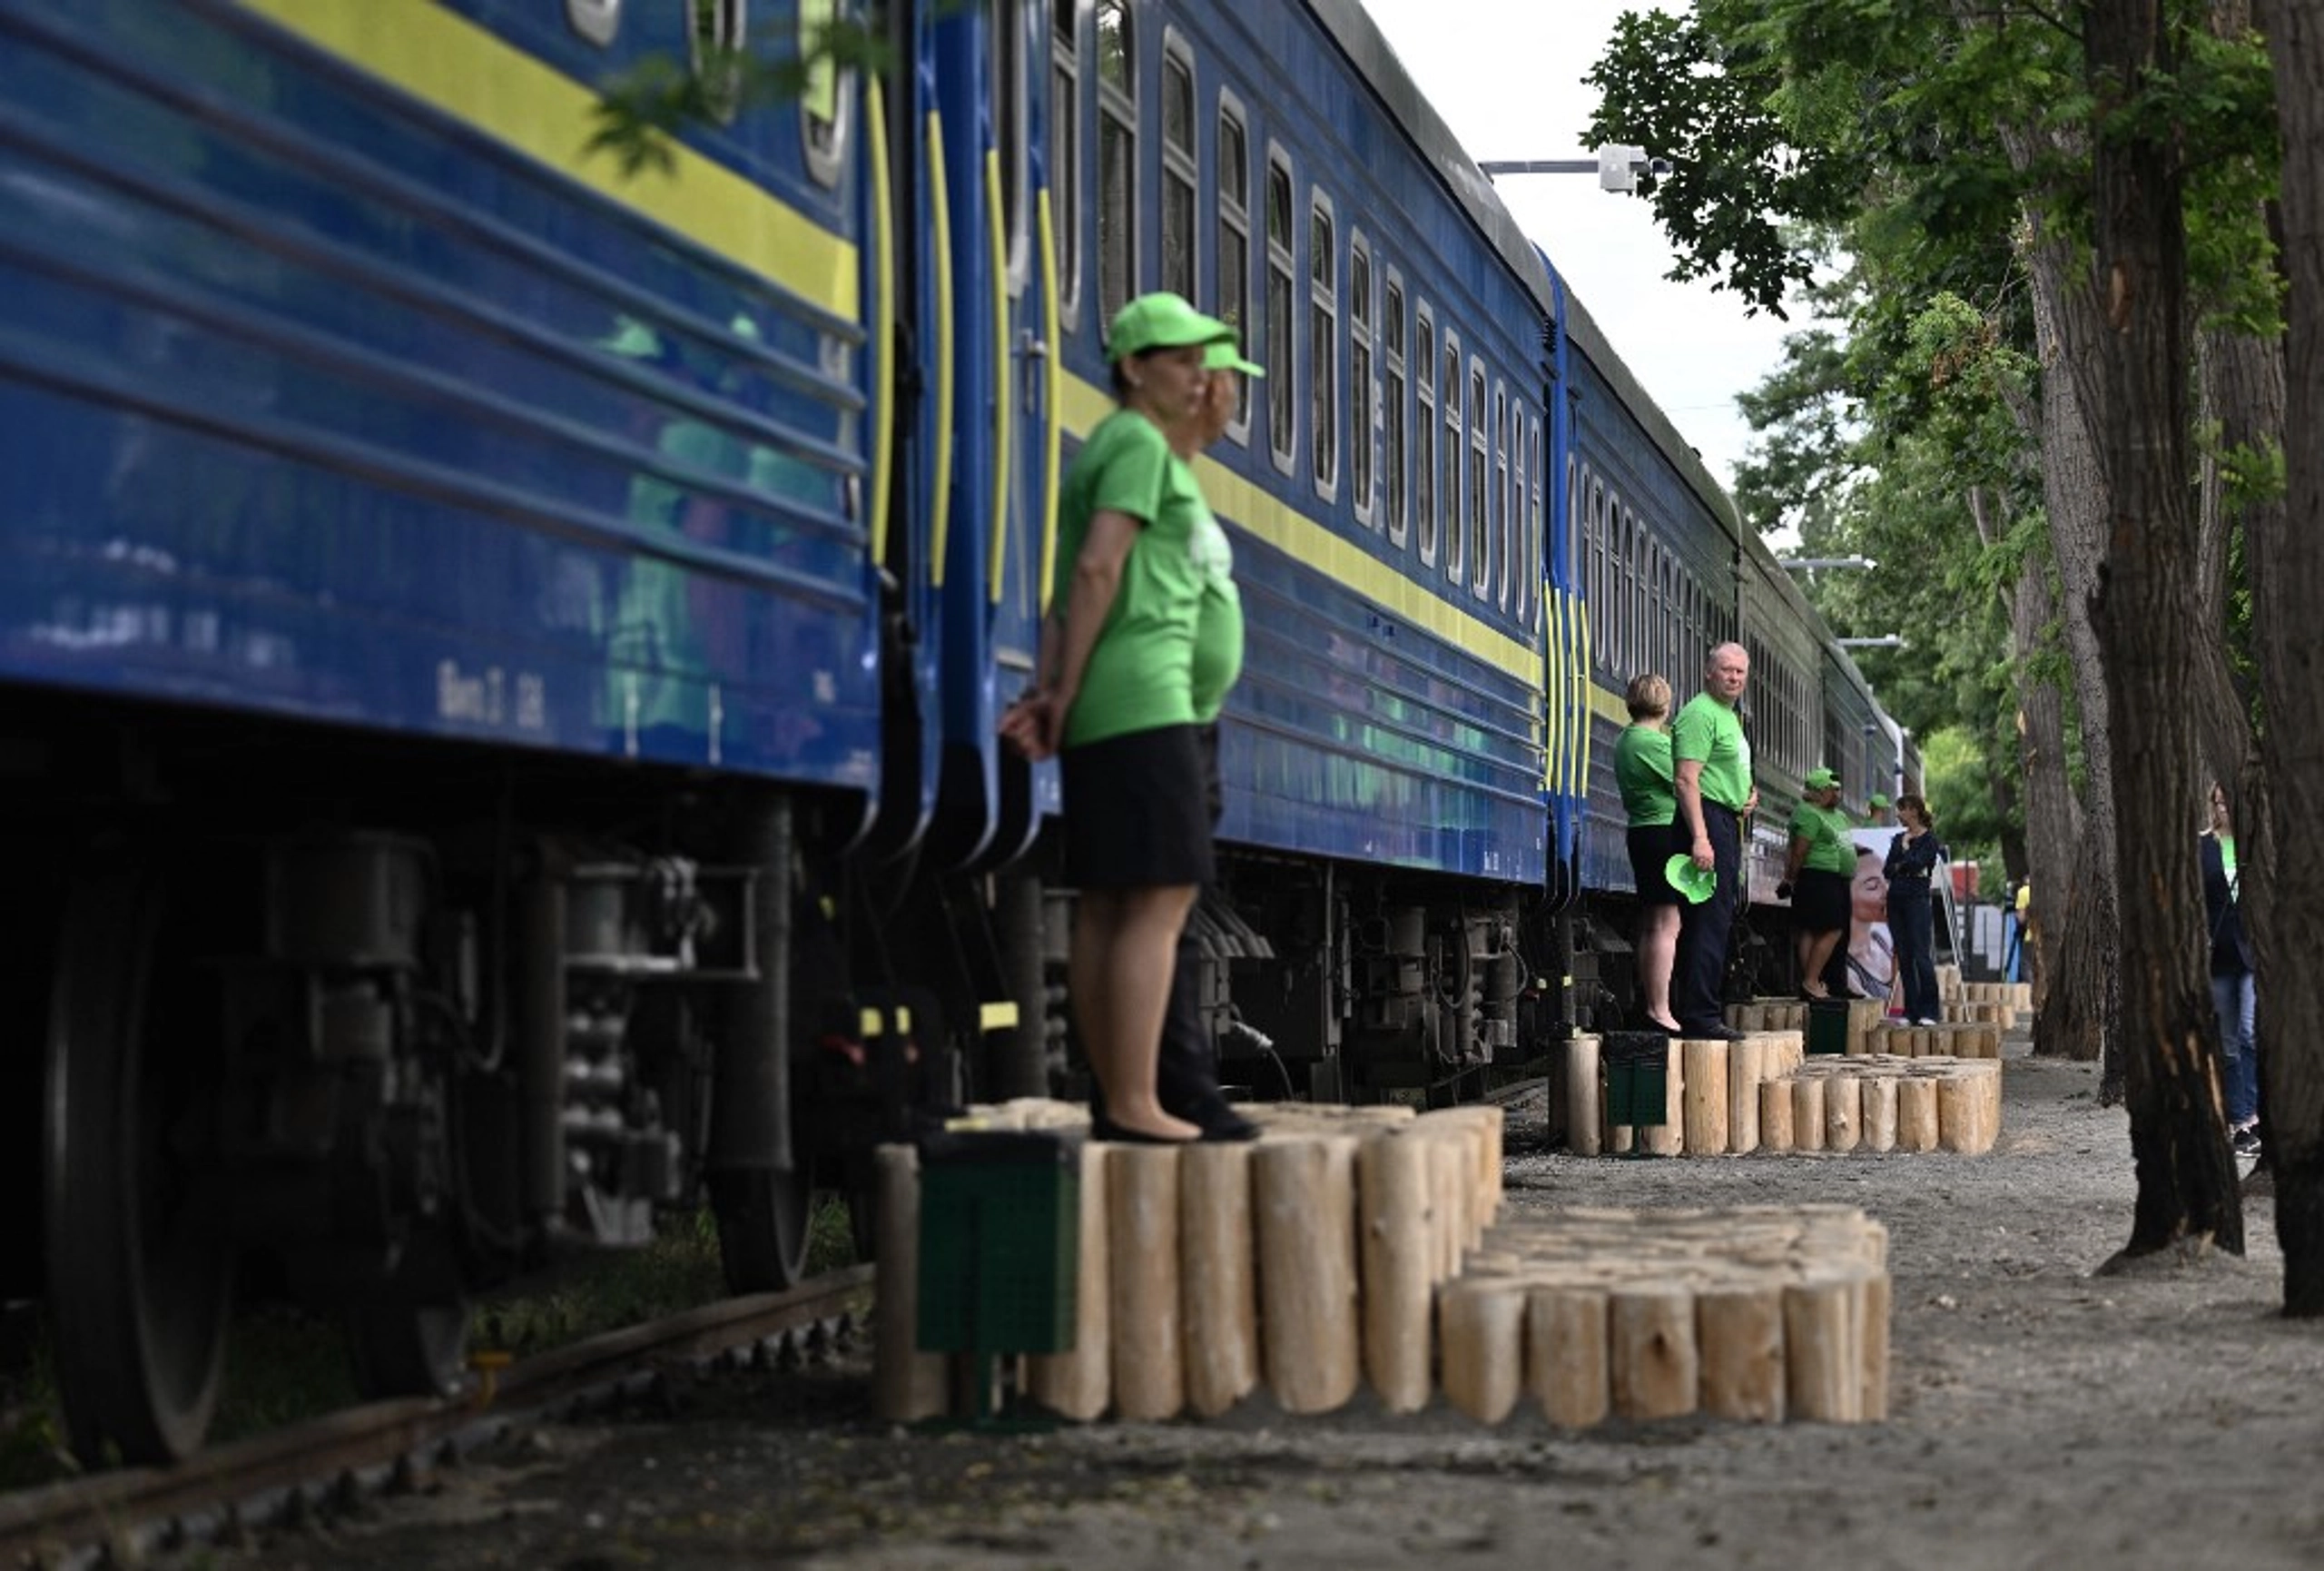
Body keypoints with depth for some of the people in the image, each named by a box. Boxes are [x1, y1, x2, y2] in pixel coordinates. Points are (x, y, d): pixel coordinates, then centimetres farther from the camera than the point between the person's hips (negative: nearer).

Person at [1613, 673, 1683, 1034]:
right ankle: (1660, 1010, -15)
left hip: (1640, 830, 10)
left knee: (1651, 925, 13)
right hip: (1665, 832, -10)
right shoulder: (1654, 742, -13)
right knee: (1667, 924, -11)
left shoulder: (1625, 740, 15)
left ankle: (1649, 1003, 16)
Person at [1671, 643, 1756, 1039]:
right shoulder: (1700, 714, -11)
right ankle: (1700, 1016, -12)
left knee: (1720, 919, 11)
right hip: (1707, 820, -11)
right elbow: (1686, 780, -20)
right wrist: (1700, 838, -27)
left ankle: (1689, 1012, 14)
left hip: (1727, 823, 11)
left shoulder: (1730, 716, 22)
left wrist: (1749, 794, 15)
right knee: (1710, 921, -12)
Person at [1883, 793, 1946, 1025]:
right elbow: (1886, 871, 9)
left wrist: (1899, 866, 2)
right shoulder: (1898, 839, 17)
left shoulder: (1930, 840, -2)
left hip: (1918, 901, -7)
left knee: (1922, 956, -10)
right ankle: (1911, 1012, 8)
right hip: (1896, 901, 7)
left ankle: (1928, 1012, -8)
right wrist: (1906, 867, -7)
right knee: (1904, 958, 5)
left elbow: (1917, 862, -16)